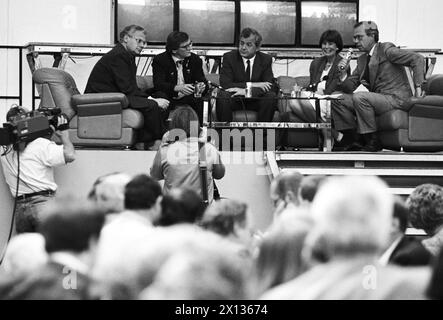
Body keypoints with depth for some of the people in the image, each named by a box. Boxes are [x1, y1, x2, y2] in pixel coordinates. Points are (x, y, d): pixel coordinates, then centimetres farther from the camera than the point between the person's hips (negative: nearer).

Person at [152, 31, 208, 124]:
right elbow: (158, 84, -16)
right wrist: (178, 88, -34)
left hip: (188, 99, 2)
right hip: (169, 99, -2)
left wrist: (202, 86, -23)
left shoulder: (195, 59, 7)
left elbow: (202, 80, 5)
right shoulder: (160, 60, -4)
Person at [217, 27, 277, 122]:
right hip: (235, 100, -1)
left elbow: (270, 85, -12)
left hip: (256, 99, 1)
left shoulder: (266, 59, -1)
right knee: (222, 96, -33)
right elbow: (225, 84, -17)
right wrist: (252, 85, -24)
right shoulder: (229, 57, -6)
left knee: (271, 96, -28)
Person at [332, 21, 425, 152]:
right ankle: (353, 141, -3)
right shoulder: (362, 60, 16)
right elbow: (350, 87, 14)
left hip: (396, 99, -8)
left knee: (359, 97, -31)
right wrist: (342, 73, -6)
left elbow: (417, 59, -15)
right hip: (377, 99, 8)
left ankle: (373, 141, -21)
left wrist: (418, 87, -19)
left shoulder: (386, 49, -7)